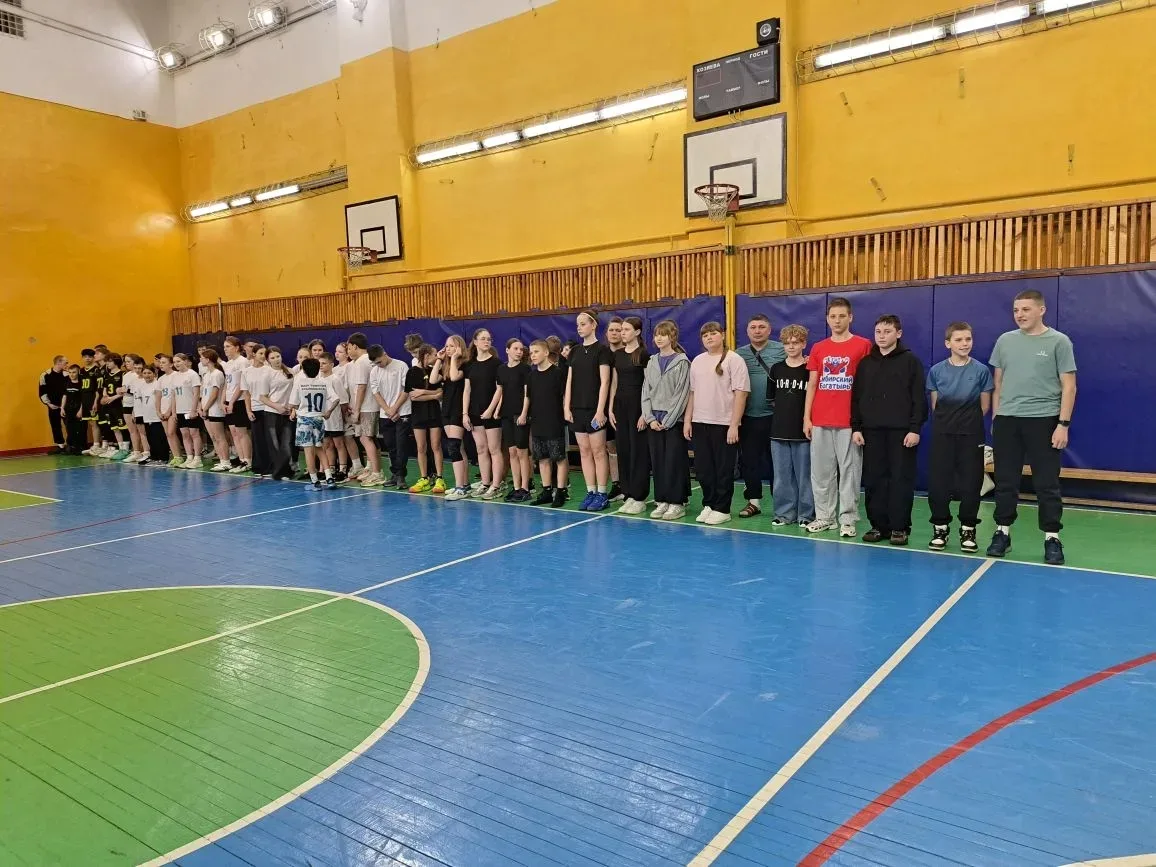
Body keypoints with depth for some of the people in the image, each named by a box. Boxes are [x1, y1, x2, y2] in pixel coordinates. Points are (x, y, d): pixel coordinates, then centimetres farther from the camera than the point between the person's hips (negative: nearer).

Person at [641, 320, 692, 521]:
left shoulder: (681, 362, -5)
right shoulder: (652, 362, 11)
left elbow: (681, 394, -9)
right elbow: (646, 391, 9)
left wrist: (668, 421, -13)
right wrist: (649, 418, -2)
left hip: (673, 420, -5)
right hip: (653, 420, 5)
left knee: (675, 461, -2)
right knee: (657, 461, 7)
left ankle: (677, 502, 6)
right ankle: (662, 501, 15)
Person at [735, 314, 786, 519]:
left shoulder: (782, 350, 1)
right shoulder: (739, 354, 10)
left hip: (775, 415, -3)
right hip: (748, 417, 3)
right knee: (749, 460, 9)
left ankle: (780, 502, 15)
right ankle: (753, 501, 20)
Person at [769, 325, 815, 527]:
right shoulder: (776, 369, 8)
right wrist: (786, 409, 9)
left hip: (803, 432, -4)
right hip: (779, 431, 4)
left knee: (804, 475, 4)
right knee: (781, 476, 10)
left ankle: (806, 514, 15)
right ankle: (784, 513, 20)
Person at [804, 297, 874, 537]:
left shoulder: (863, 345, 0)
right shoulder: (818, 348, 11)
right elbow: (811, 384, 11)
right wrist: (806, 417, 5)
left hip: (849, 421, -4)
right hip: (820, 421, 4)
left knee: (849, 470, 1)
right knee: (821, 471, 7)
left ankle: (848, 519, 8)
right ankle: (824, 517, 17)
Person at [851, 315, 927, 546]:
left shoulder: (911, 361, 2)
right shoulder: (866, 363, 13)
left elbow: (919, 399, -3)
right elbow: (856, 398, 12)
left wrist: (915, 428, -10)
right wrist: (856, 427, 4)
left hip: (901, 431, -3)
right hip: (872, 430, 4)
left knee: (901, 480, -1)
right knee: (874, 480, 4)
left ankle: (899, 527, 6)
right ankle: (878, 525, 13)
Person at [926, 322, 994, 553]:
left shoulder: (981, 370, -2)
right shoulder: (936, 371, 0)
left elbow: (984, 406, 4)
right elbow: (934, 405, 8)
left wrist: (967, 420, 6)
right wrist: (947, 420, 3)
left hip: (971, 434, -1)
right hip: (942, 434, 1)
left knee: (970, 483, 3)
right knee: (937, 482, 1)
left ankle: (968, 530, 16)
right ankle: (940, 528, 15)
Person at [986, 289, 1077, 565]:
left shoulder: (1058, 341, -1)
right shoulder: (1005, 341, 9)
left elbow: (1069, 386, -2)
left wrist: (1063, 423, -9)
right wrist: (995, 418, 10)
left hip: (1043, 420, -3)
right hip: (1006, 420, 3)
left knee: (1047, 483, 2)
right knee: (1005, 481, 9)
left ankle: (1052, 538, 11)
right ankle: (1002, 532, 18)